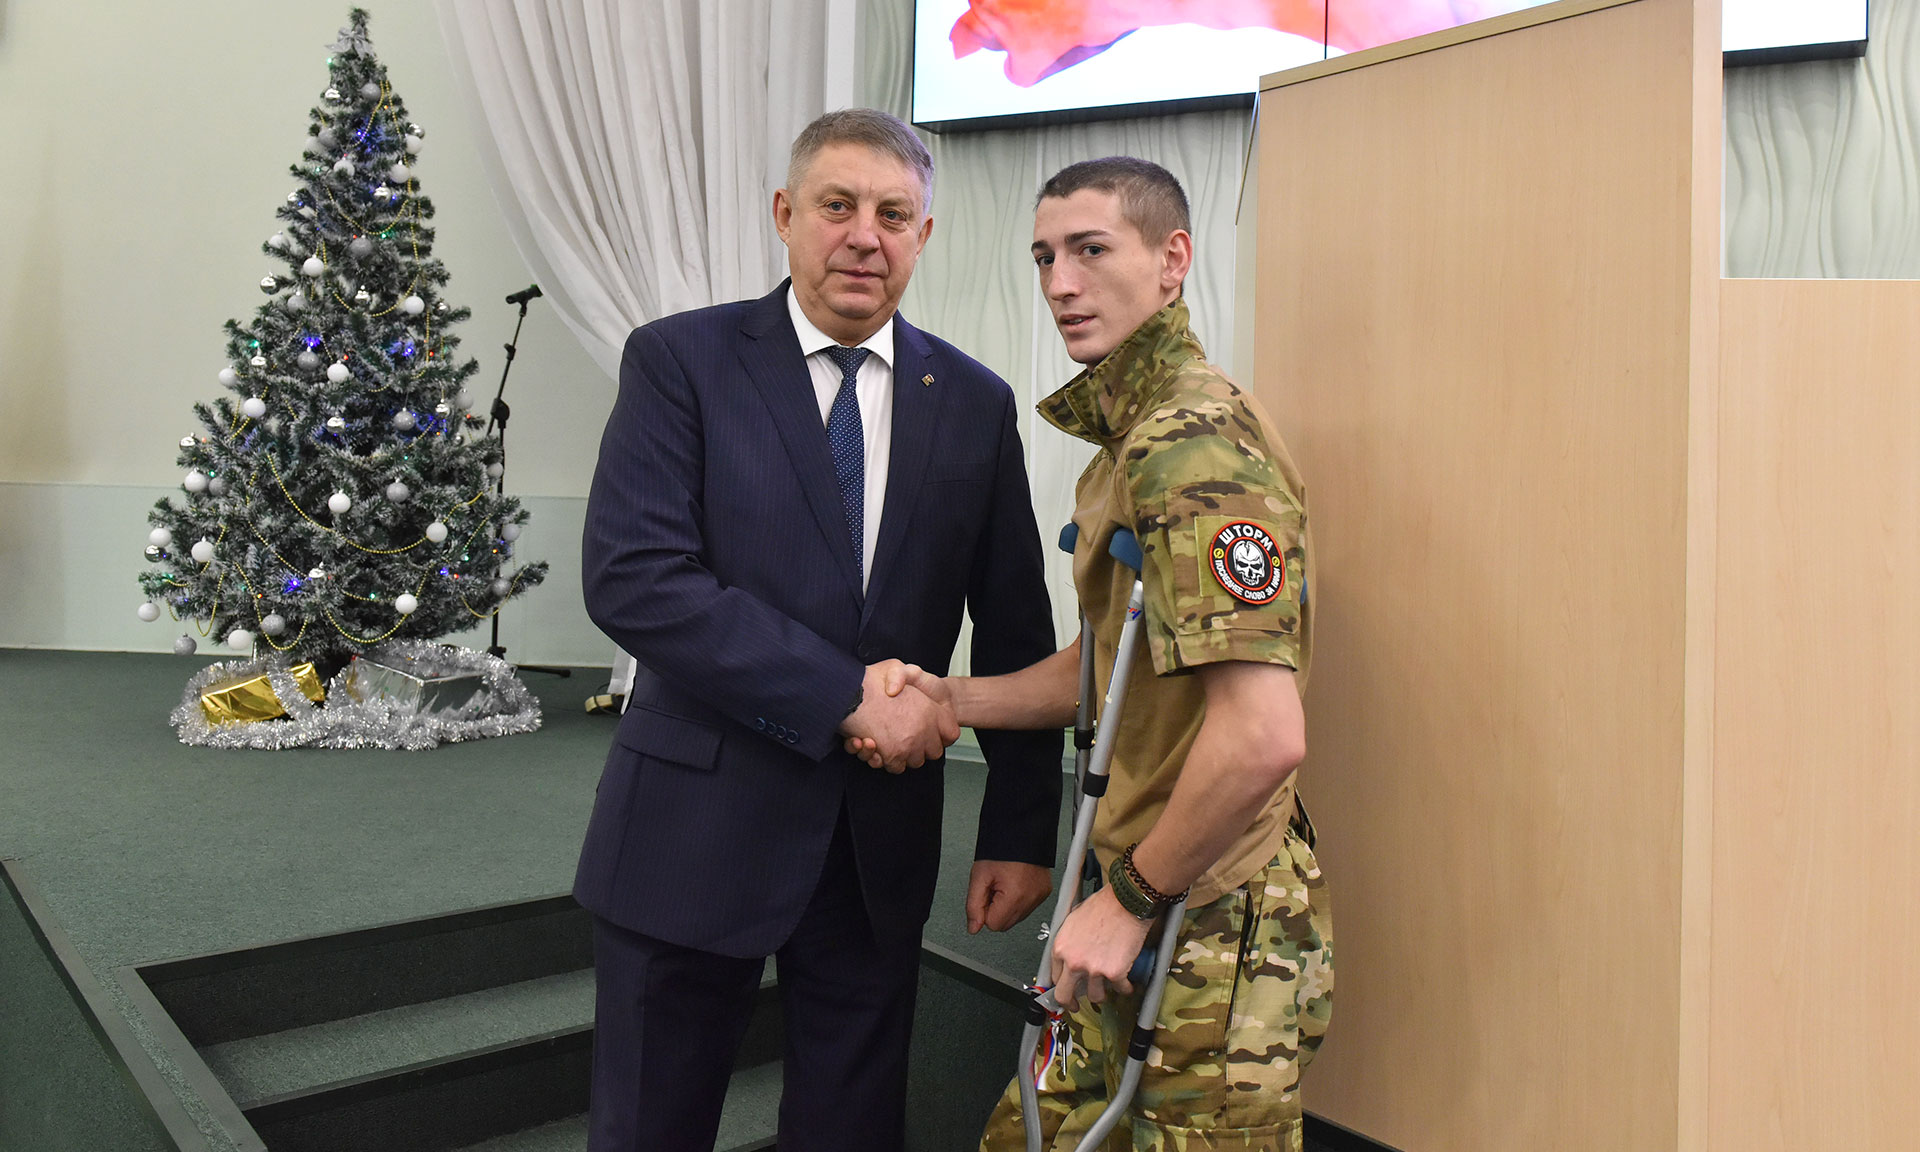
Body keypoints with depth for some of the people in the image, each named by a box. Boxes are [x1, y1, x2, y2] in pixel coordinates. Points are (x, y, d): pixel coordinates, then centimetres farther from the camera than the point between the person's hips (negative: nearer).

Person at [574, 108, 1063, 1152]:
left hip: (882, 841, 3)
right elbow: (630, 577, -17)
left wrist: (1021, 829, 2)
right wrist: (848, 697, -19)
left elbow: (1015, 635, 5)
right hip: (698, 826, -2)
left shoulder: (975, 403, 4)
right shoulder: (679, 360, -5)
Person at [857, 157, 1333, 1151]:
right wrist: (952, 698, 4)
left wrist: (1131, 898, -18)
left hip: (1213, 931, -9)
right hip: (1145, 920, 10)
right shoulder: (1129, 440, 13)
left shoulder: (1194, 444, -21)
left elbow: (1263, 734, -30)